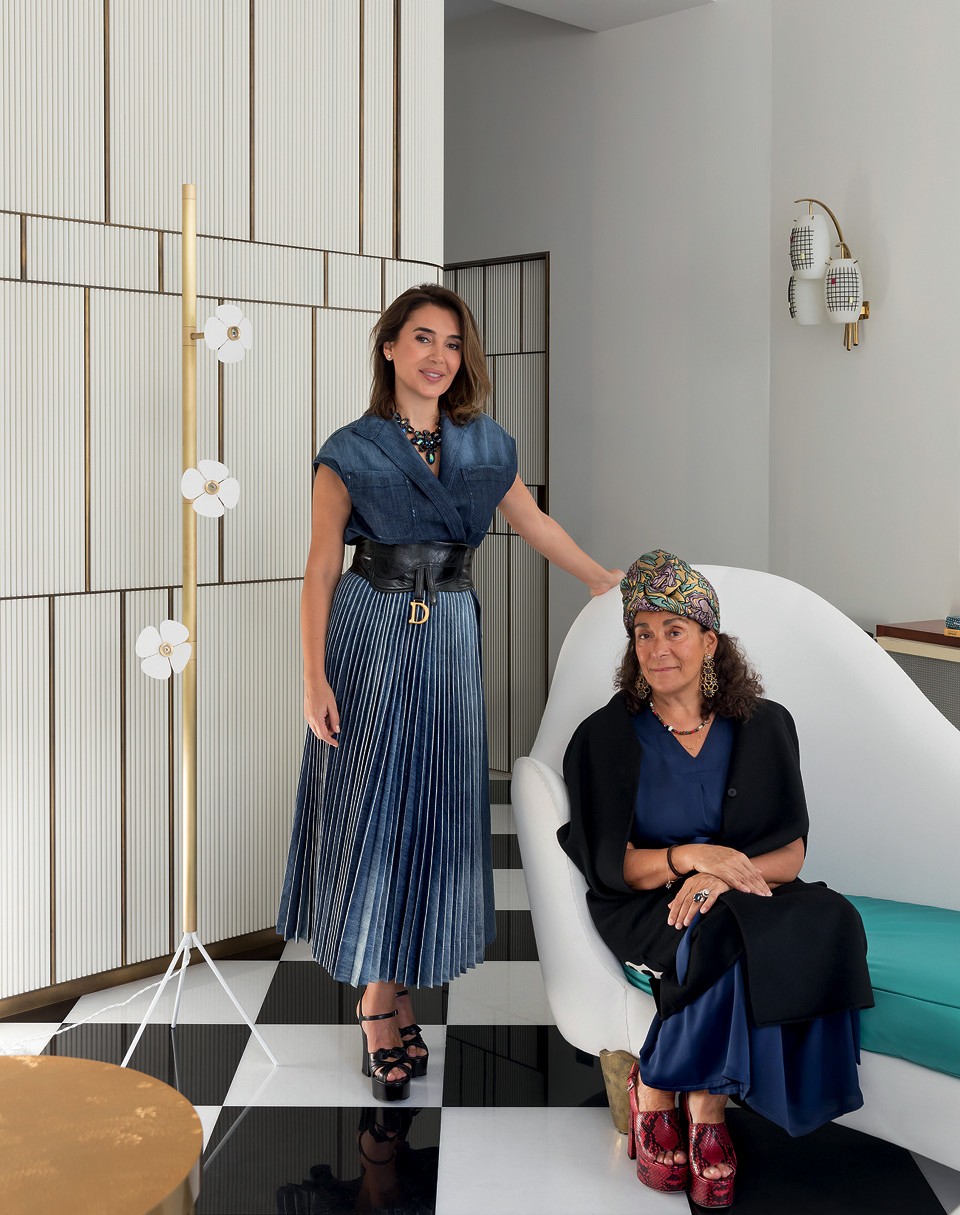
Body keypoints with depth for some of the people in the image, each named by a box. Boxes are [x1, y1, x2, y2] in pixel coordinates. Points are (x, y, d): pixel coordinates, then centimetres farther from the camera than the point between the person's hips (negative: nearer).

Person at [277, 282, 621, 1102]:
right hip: (368, 636, -3)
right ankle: (376, 1011, 9)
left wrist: (607, 580, 18)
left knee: (430, 811, 5)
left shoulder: (484, 444, 6)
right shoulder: (351, 452, -4)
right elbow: (321, 570, -5)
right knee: (368, 809, 0)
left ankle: (392, 989, 17)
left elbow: (533, 522, 17)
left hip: (449, 641, 4)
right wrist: (314, 677, -12)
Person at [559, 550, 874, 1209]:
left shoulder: (765, 727, 5)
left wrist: (726, 873, -22)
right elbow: (611, 864, -5)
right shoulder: (605, 738, 0)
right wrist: (689, 856, -24)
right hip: (646, 908, -3)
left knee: (829, 922, -29)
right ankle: (707, 1105, -11)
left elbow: (792, 852, -1)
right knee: (728, 938, -35)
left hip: (749, 901, 3)